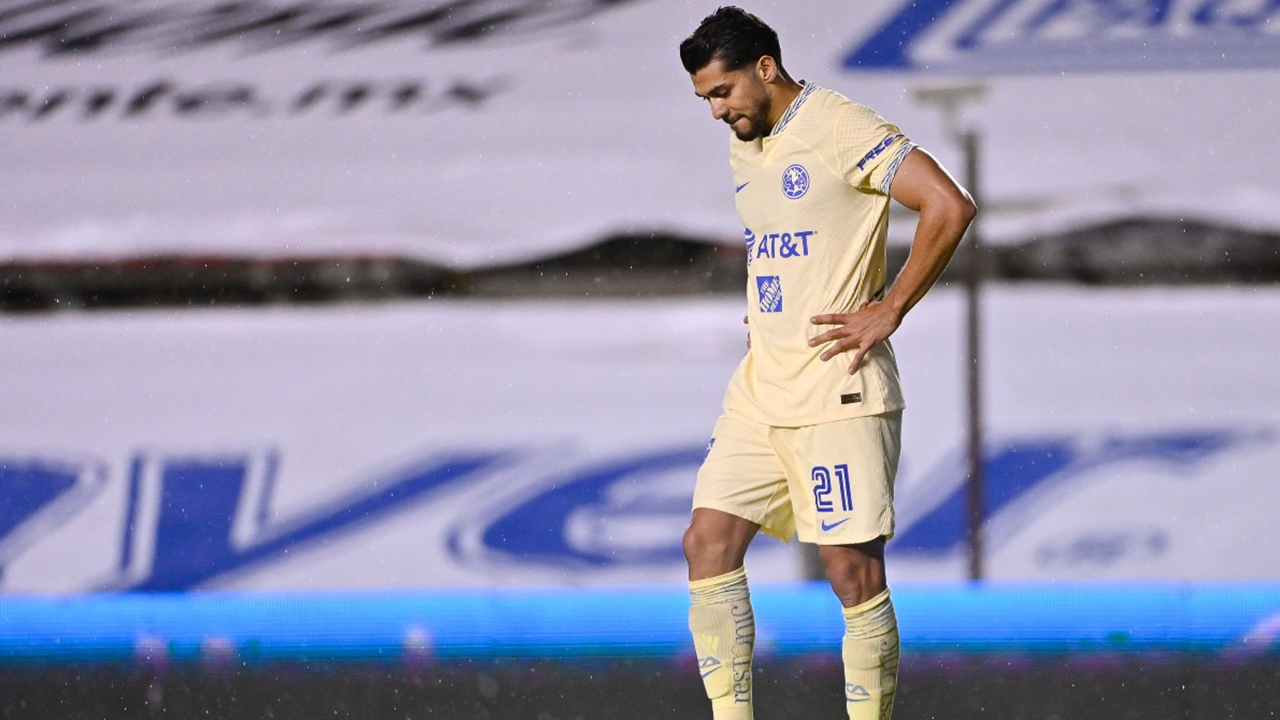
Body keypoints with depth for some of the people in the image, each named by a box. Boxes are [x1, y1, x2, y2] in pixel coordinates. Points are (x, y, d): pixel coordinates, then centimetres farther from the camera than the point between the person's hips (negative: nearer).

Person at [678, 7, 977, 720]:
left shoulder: (842, 128, -12)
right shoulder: (745, 148, 15)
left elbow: (950, 207, -20)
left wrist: (889, 310, -15)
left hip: (838, 393, -8)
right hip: (759, 391, 8)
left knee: (854, 569, -5)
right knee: (709, 544, 0)